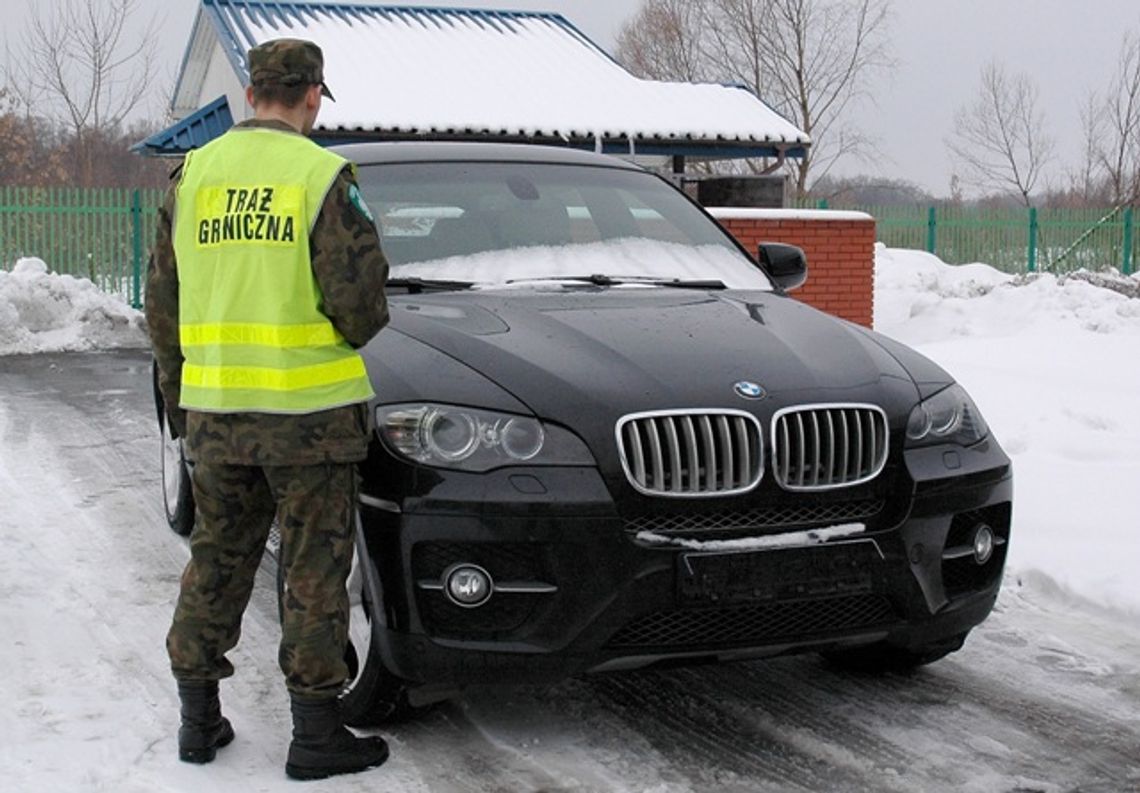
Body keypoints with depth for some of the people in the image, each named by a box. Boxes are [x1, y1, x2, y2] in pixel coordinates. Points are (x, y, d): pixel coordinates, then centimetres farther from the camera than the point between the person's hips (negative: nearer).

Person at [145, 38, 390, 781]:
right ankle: (316, 733, 11)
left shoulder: (194, 174, 6)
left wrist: (178, 397, 19)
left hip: (212, 407, 5)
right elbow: (361, 299, -13)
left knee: (216, 562, 17)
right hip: (308, 406, -5)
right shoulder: (323, 176, -9)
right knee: (314, 570, 5)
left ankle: (199, 719, 25)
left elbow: (163, 303, 10)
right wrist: (351, 334, 11)